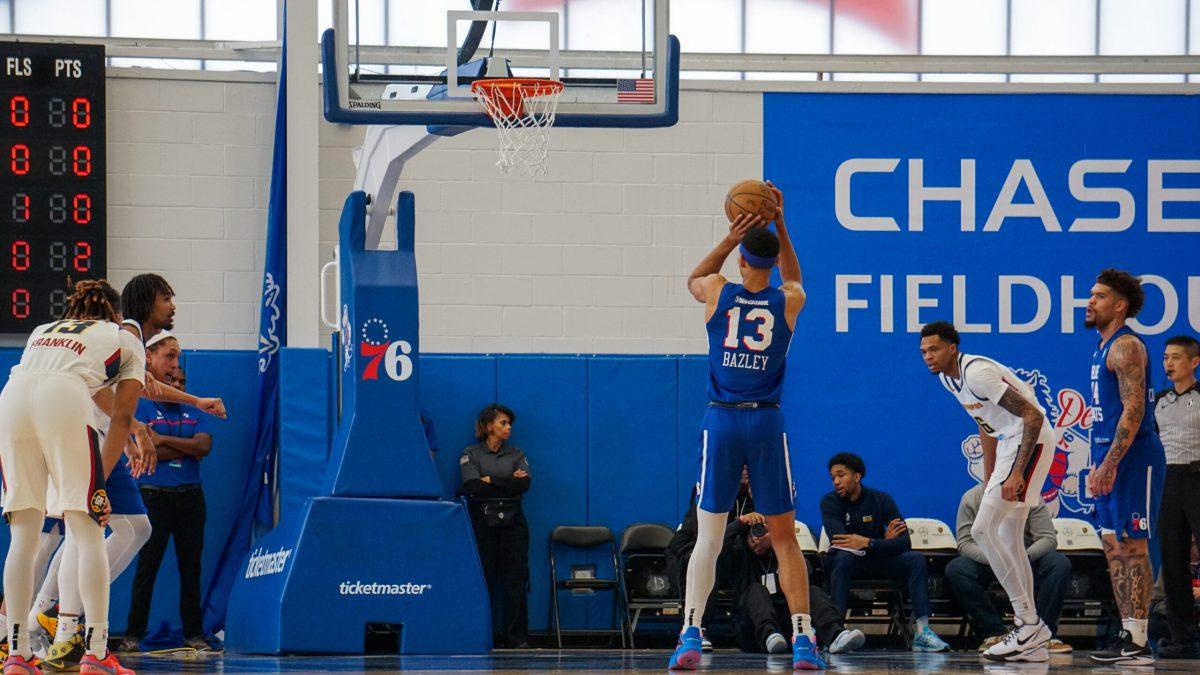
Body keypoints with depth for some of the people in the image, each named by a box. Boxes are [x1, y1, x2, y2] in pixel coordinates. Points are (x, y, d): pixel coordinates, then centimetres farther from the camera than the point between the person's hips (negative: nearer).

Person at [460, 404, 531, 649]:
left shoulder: (516, 454, 13)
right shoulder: (471, 454, 5)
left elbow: (524, 484, -5)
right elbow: (473, 487, -12)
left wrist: (491, 480, -8)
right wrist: (508, 482, -8)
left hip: (512, 521, 2)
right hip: (483, 522, -2)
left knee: (515, 581, -2)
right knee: (483, 581, -3)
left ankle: (516, 637, 2)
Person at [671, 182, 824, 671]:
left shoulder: (717, 293, -1)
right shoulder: (789, 301, 1)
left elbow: (694, 278, 26)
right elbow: (792, 278, 28)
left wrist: (731, 237, 17)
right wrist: (779, 225, 22)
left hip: (721, 423, 0)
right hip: (767, 424, 0)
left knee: (708, 539, 2)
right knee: (785, 539, 7)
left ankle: (691, 635, -8)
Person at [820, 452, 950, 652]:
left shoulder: (882, 500, -4)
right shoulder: (829, 502, -7)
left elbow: (904, 542, -15)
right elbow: (838, 541, -22)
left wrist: (868, 543, -30)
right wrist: (884, 541, -16)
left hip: (878, 561, 2)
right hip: (848, 563, -2)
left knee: (916, 559, -21)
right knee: (843, 558, -36)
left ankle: (922, 632, -31)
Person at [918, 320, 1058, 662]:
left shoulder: (977, 372, -21)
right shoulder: (948, 377, 10)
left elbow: (1033, 416, -24)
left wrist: (1017, 473, -28)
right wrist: (989, 478, 24)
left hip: (1032, 440, -10)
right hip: (1011, 442, 10)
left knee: (983, 529, -15)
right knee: (1008, 541, 9)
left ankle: (1030, 624, -12)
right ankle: (1032, 643, 11)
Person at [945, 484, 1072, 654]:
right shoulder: (971, 498, -7)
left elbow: (1048, 538, -13)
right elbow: (964, 543, -13)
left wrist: (1025, 556, -34)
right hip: (986, 561, 0)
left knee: (1060, 564, -29)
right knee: (954, 570, -29)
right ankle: (995, 632, -25)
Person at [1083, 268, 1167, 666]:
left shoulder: (1126, 346, -13)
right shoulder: (1105, 347, 18)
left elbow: (1134, 409, -21)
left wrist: (1110, 464, -24)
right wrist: (1099, 465, 20)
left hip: (1133, 458, -10)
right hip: (1110, 459, 10)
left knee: (1133, 547, -9)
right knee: (1114, 548, 9)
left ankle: (1138, 644, -8)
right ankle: (1127, 636, 12)